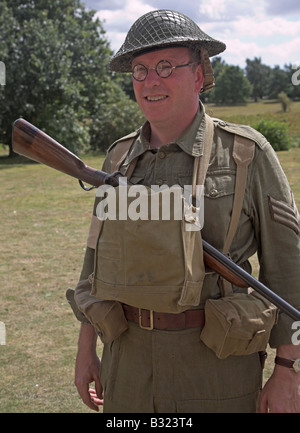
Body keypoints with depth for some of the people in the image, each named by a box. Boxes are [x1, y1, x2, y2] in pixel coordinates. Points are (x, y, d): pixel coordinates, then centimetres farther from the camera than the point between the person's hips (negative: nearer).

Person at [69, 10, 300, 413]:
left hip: (216, 364, -4)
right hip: (130, 361, 4)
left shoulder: (246, 151, -7)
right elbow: (99, 255, 13)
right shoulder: (121, 157, 6)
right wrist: (86, 349, 12)